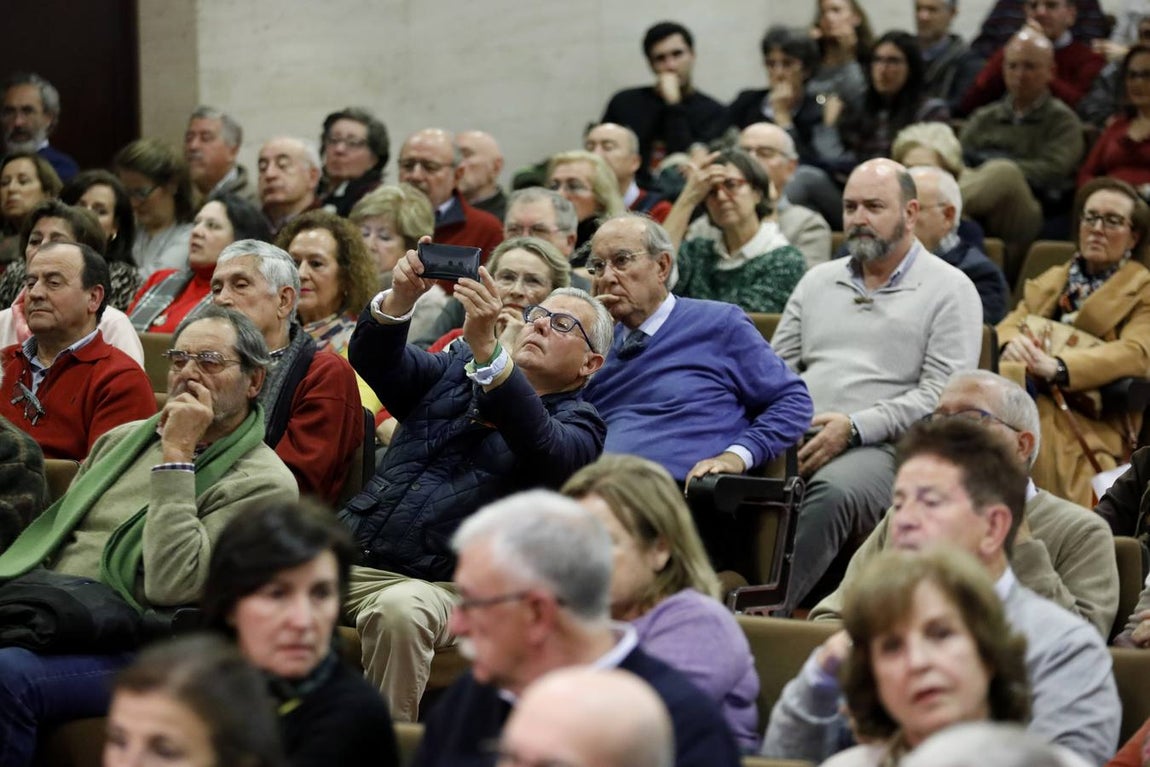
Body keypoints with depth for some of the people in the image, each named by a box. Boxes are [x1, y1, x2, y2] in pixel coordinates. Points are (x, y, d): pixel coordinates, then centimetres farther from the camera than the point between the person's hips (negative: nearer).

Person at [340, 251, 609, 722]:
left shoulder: (578, 426, 6)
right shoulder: (454, 374, 21)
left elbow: (540, 446, -18)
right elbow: (372, 359, 5)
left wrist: (485, 345, -31)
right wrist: (399, 300, -18)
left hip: (439, 584, -4)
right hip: (350, 554, 4)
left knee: (400, 610, -38)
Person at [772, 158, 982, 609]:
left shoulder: (950, 291, 7)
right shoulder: (819, 281, 25)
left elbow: (942, 395, -4)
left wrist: (854, 427, -15)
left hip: (878, 448, -4)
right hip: (794, 437, 4)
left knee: (833, 492, -40)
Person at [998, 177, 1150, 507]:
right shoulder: (1051, 281, 27)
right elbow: (1008, 326, 15)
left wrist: (1058, 367, -26)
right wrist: (1013, 344, -14)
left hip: (1094, 421, -4)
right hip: (1032, 400, 4)